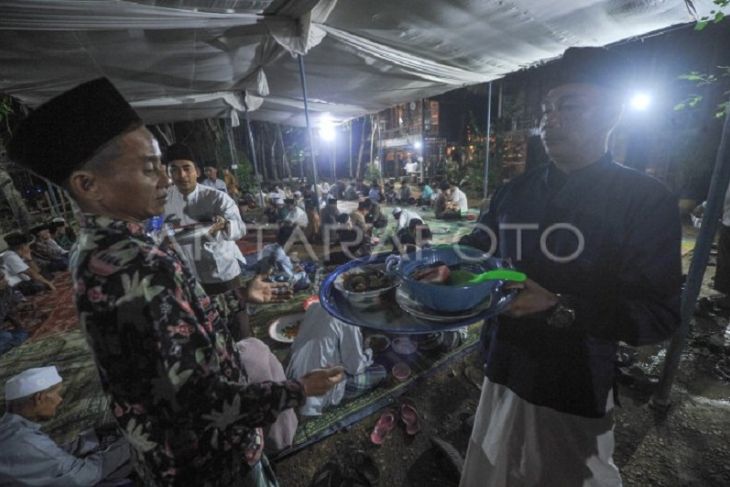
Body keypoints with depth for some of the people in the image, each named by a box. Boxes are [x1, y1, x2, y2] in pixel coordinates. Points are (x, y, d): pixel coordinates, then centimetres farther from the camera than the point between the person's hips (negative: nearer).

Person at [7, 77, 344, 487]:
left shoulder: (98, 252, -4)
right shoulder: (136, 269, -36)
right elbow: (200, 400, -34)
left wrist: (239, 295, 11)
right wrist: (298, 391, -23)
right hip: (205, 453, -8)